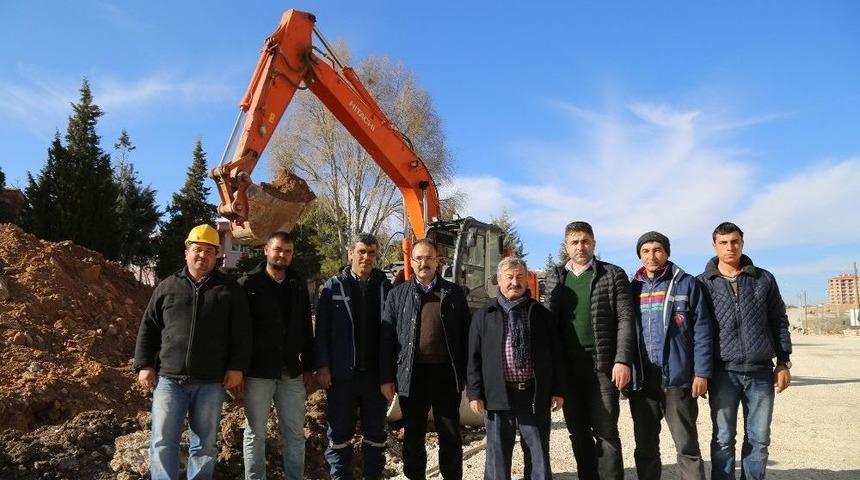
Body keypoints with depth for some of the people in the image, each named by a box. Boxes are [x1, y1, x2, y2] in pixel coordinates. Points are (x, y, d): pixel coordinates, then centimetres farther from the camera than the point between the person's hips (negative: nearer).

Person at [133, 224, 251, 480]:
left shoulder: (229, 289, 4)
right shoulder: (167, 286, 8)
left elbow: (241, 333, 1)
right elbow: (148, 328, 11)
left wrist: (236, 368, -5)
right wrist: (144, 365, 4)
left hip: (211, 383, -1)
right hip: (169, 379, 1)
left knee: (204, 445, 10)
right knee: (162, 441, 0)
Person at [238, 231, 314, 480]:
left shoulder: (298, 285, 8)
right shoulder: (248, 283, -4)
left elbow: (306, 328, 11)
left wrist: (309, 366, 9)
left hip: (292, 372, 3)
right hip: (258, 371, -3)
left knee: (295, 432, 9)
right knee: (255, 433, 9)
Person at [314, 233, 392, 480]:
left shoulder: (385, 287, 2)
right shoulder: (334, 286, 0)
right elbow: (322, 330, -1)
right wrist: (322, 366, -7)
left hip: (376, 372, 1)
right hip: (342, 373, -1)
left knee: (376, 432, 12)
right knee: (340, 432, 7)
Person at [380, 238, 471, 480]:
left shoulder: (454, 293, 5)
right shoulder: (398, 294, 6)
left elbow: (465, 335, 5)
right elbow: (387, 338, 3)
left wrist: (468, 375, 0)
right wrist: (387, 378, -2)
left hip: (446, 373, 0)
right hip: (411, 375, 1)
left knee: (450, 436, 9)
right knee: (413, 435, 12)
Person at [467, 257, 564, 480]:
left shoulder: (541, 313, 9)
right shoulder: (484, 315, 7)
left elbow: (555, 355, 8)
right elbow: (474, 357, 4)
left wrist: (557, 390, 2)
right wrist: (475, 393, -2)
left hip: (535, 395, 1)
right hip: (497, 396, 0)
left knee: (539, 456, 9)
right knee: (498, 457, 8)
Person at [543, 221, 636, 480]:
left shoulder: (613, 275, 2)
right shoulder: (554, 278, 12)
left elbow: (626, 319, -3)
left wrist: (623, 360, -13)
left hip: (602, 363, -3)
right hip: (567, 365, 4)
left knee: (605, 432, -2)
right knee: (577, 432, 11)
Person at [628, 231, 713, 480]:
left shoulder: (687, 284, 1)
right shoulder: (633, 288, 11)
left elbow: (702, 331, -3)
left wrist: (702, 373, -10)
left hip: (678, 376, -3)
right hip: (641, 378, 4)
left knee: (687, 446, 3)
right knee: (645, 447, 12)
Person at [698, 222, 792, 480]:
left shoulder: (764, 279, 8)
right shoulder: (703, 283, 4)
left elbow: (779, 322, 12)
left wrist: (783, 362, 7)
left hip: (761, 371, 2)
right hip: (723, 372, -2)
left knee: (759, 439, 8)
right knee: (723, 439, 3)